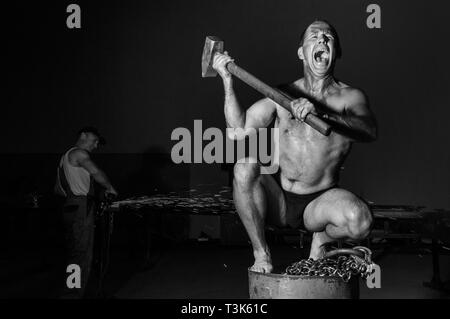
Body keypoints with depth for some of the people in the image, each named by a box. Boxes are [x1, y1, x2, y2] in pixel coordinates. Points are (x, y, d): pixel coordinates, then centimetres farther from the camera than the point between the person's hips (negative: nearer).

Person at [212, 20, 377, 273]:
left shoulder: (350, 97, -4)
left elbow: (370, 132, -26)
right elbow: (239, 131, -8)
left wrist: (322, 113, -41)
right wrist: (228, 80, -13)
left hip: (319, 204, -1)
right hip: (277, 202, 1)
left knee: (360, 219, -31)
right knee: (245, 166, -28)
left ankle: (321, 239, 7)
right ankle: (261, 253, -9)